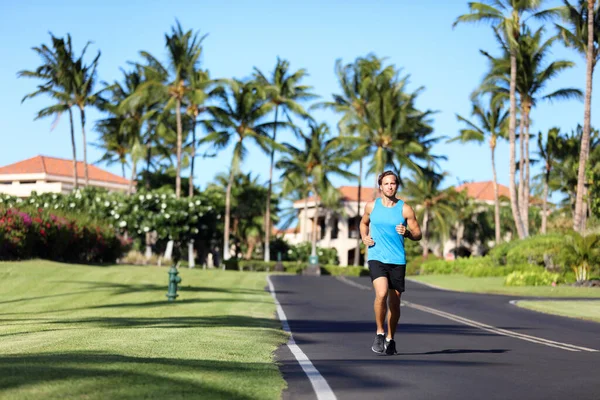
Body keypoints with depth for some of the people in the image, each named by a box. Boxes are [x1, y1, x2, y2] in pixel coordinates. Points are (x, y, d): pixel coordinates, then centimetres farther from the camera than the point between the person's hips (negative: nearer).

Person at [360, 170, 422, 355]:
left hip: (398, 261, 1)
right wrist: (364, 238, 5)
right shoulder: (371, 206, 5)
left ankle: (390, 338, 27)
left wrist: (407, 232, -17)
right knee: (381, 294, -23)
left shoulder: (405, 209, 1)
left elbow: (418, 234, 4)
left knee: (394, 302, 7)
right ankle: (379, 333, -6)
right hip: (376, 258, -1)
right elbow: (364, 223, 24)